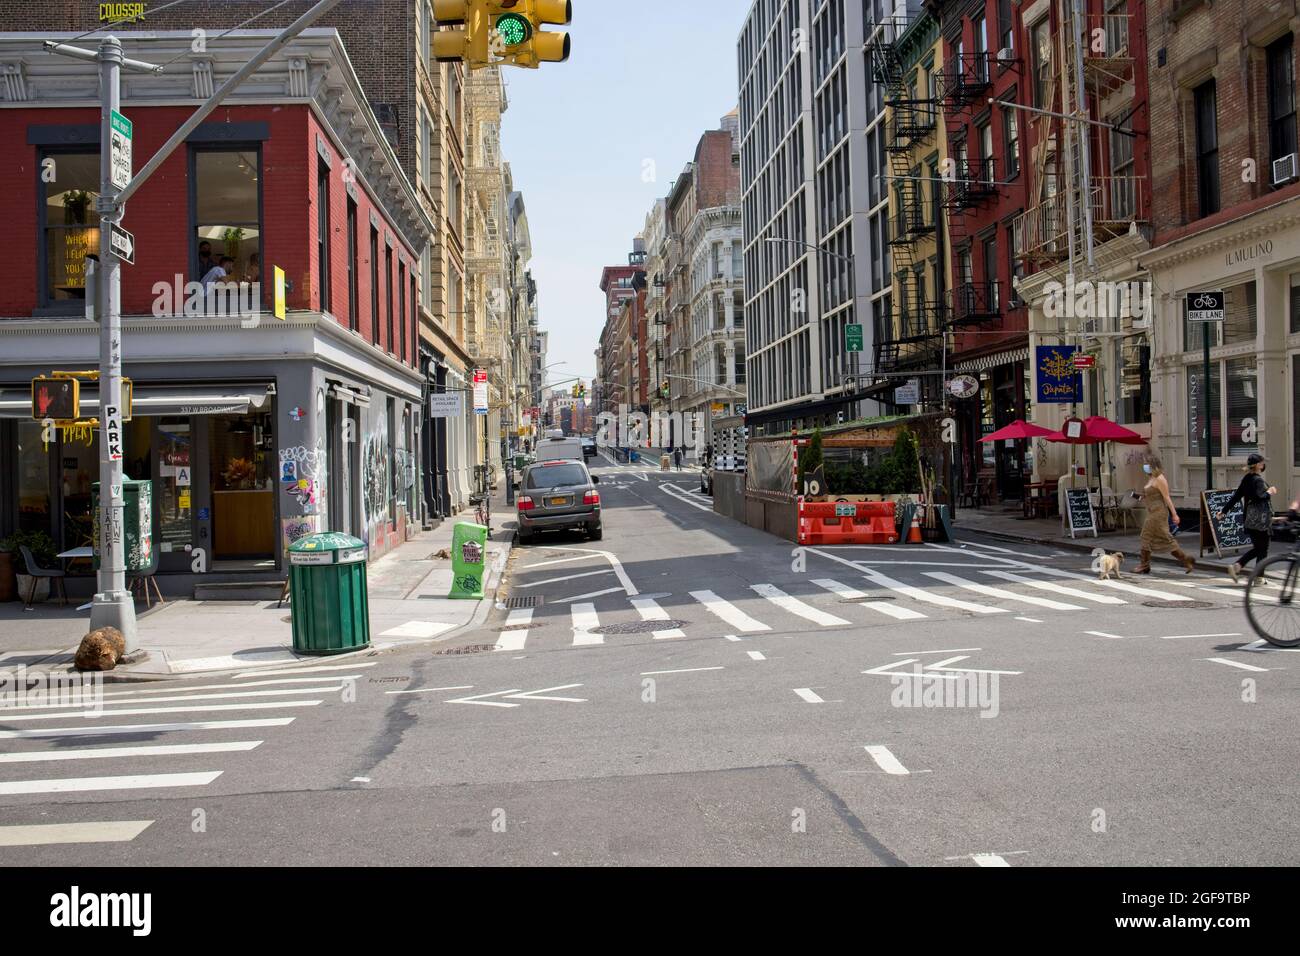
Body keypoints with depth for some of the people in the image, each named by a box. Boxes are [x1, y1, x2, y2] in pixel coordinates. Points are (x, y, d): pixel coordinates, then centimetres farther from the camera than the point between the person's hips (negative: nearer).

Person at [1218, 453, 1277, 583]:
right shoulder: (1258, 480, -15)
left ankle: (1236, 567, 4)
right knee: (1262, 549, 2)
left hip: (1249, 519, 8)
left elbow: (1236, 496, 11)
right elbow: (1258, 498, -28)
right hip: (1259, 520, -8)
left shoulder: (1246, 478, 10)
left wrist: (1224, 511, 14)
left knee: (1257, 548, 16)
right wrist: (1269, 493, -10)